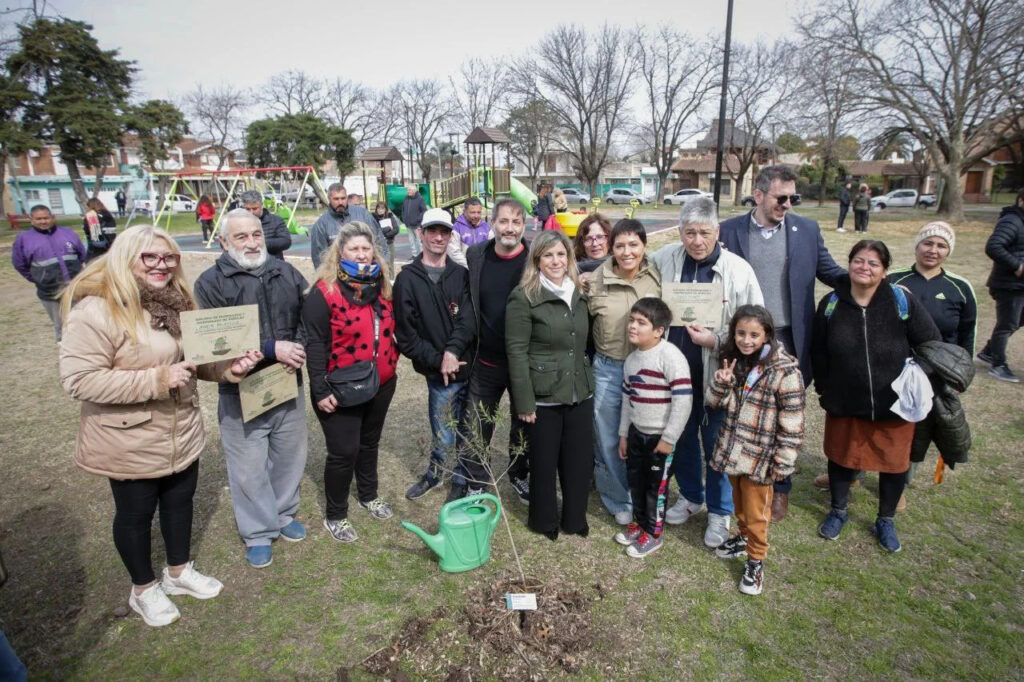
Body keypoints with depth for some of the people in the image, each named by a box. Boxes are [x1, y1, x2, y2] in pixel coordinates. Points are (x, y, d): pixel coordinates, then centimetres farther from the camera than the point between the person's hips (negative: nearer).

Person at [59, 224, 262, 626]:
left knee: (180, 501, 21)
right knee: (135, 514, 14)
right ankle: (143, 589, 37)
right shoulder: (96, 310, -21)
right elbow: (77, 380, -25)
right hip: (131, 443, -6)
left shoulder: (175, 302, 2)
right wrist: (157, 380, -30)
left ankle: (179, 571, 45)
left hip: (182, 434, 7)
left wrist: (228, 367, -10)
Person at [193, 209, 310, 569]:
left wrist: (299, 347, -12)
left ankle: (284, 513, 41)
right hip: (240, 393, -4)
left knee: (290, 457, 18)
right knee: (249, 467, 8)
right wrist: (271, 350, -23)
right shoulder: (211, 282, -8)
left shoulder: (286, 272, 5)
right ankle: (258, 532, 28)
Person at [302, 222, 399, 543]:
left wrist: (392, 363, 12)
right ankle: (335, 516, 23)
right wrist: (320, 390, -18)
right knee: (344, 452, 2)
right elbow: (315, 344, -16)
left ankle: (369, 495, 44)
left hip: (380, 385, 6)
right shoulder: (324, 291, -15)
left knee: (369, 443, 22)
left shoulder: (381, 286, 6)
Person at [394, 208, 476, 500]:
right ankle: (434, 473, 33)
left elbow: (468, 318, -6)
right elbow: (405, 333, -4)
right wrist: (437, 361, -11)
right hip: (438, 372, -2)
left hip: (467, 365, 2)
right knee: (444, 437, 3)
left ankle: (463, 480, 35)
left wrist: (453, 350, -21)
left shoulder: (461, 275, 7)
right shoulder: (407, 279, 1)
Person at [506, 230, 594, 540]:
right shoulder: (523, 297, -10)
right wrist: (524, 401, -15)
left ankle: (575, 519, 33)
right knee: (544, 462, 10)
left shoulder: (578, 293, 9)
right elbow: (516, 351, -13)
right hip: (544, 396, -5)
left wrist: (588, 382, 14)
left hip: (581, 393, 6)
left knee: (581, 459, 13)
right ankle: (544, 521, 31)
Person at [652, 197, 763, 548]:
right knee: (682, 436, 19)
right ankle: (690, 496, 43)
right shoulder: (664, 259, -3)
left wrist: (716, 340, -21)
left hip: (718, 373, -3)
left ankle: (720, 511, 32)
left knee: (717, 444, 10)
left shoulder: (738, 270, -11)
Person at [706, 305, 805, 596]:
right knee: (739, 503, 24)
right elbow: (713, 403, 4)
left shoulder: (784, 370, -19)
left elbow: (792, 423, -16)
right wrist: (722, 382, -16)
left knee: (756, 513, 9)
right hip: (732, 451, 6)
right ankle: (744, 537, 47)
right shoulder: (733, 361, 0)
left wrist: (784, 464, -15)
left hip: (759, 457, -5)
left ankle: (756, 561, 28)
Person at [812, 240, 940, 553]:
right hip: (844, 403, 1)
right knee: (841, 456, 17)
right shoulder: (831, 303, -6)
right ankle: (838, 511, 41)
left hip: (895, 404, -1)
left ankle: (885, 521, 38)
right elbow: (818, 353, 3)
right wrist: (823, 389, 5)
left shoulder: (902, 301, -11)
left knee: (895, 462, 14)